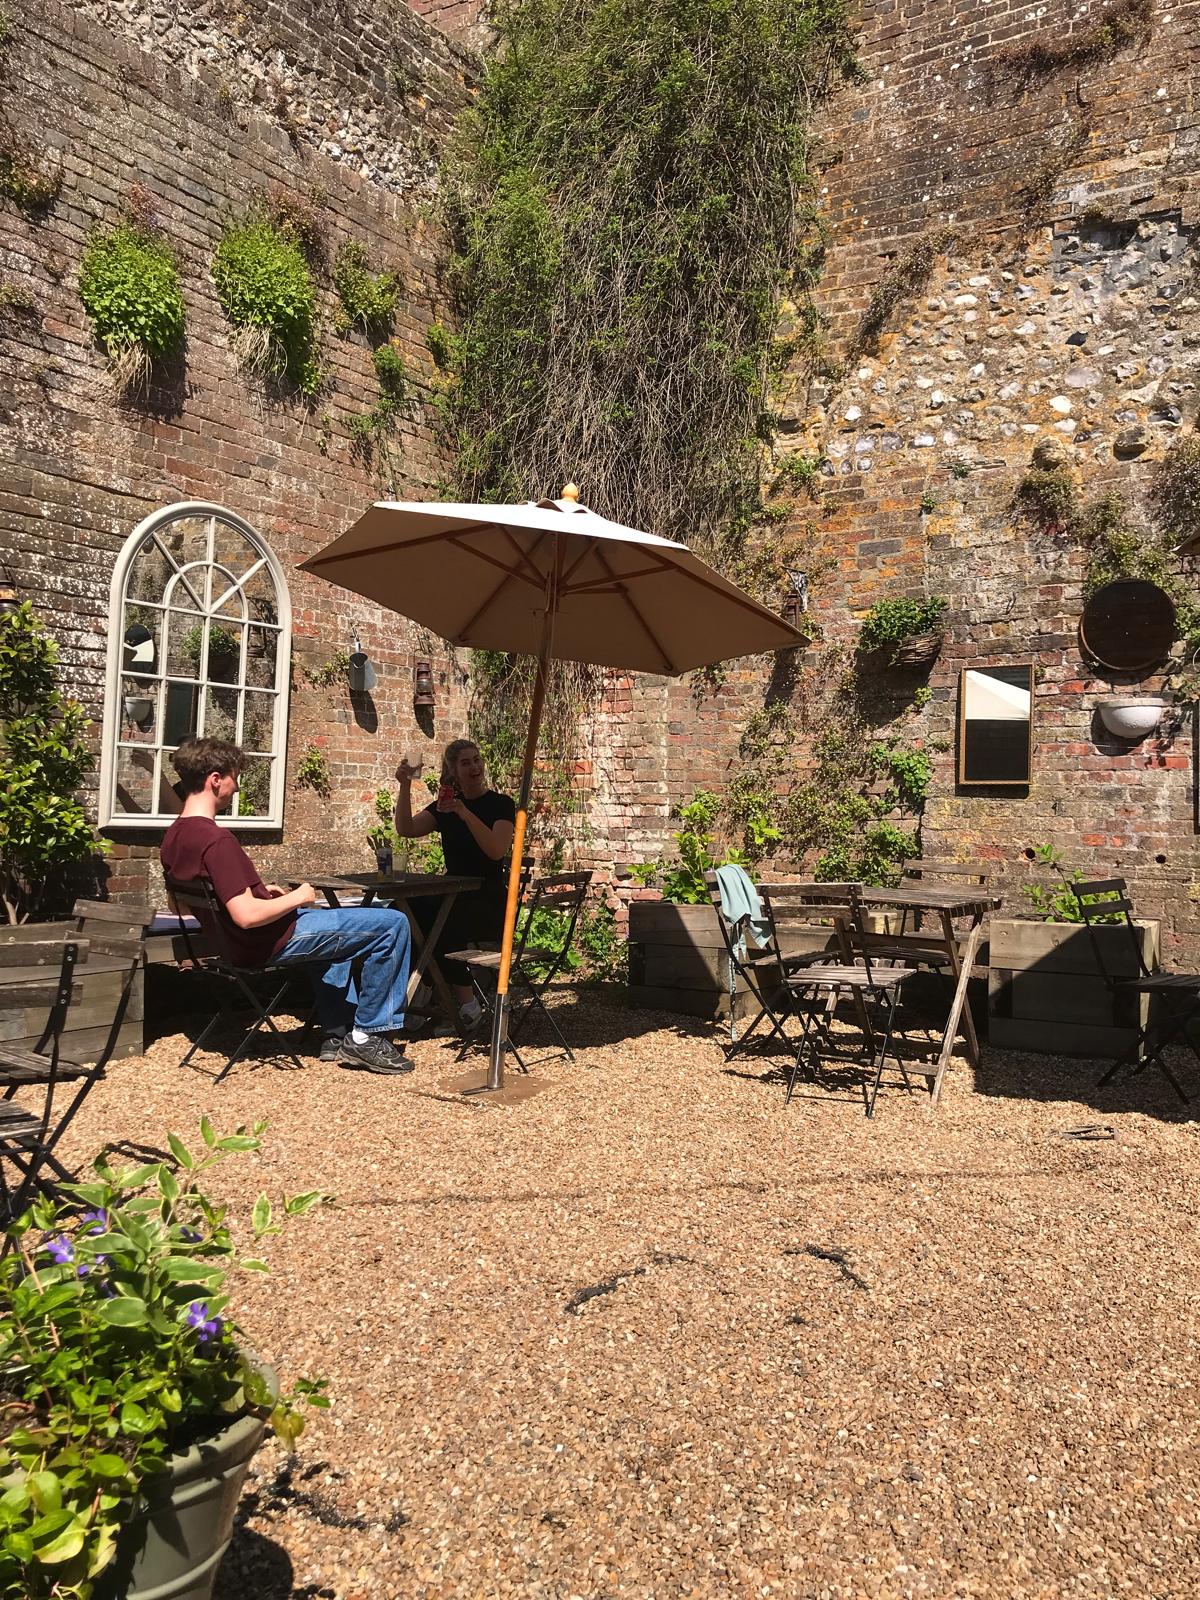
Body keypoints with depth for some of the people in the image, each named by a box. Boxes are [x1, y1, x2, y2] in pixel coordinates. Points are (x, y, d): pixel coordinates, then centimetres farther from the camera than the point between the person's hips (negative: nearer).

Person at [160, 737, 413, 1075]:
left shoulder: (172, 838, 3)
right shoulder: (216, 840, -27)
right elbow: (247, 915, -31)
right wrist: (296, 897, -14)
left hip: (234, 943, 11)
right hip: (271, 942, -10)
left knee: (331, 922, 37)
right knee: (393, 924, -9)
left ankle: (336, 1036, 34)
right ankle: (366, 1036, 2)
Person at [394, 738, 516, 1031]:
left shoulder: (500, 804, -1)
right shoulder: (444, 805, 14)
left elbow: (497, 850, -18)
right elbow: (406, 829, -2)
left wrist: (465, 813, -25)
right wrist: (405, 788, -13)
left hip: (489, 900, -5)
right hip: (454, 895, 5)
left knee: (445, 924, -34)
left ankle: (465, 1003, -19)